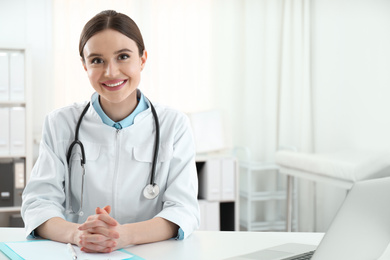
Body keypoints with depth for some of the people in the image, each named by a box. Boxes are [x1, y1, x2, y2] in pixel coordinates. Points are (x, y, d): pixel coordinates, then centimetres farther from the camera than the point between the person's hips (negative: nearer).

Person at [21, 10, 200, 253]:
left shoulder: (174, 124, 3)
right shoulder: (61, 123, 5)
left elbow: (184, 209, -7)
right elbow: (38, 201, -4)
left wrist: (125, 235, -26)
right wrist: (76, 234, -26)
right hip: (78, 254, 1)